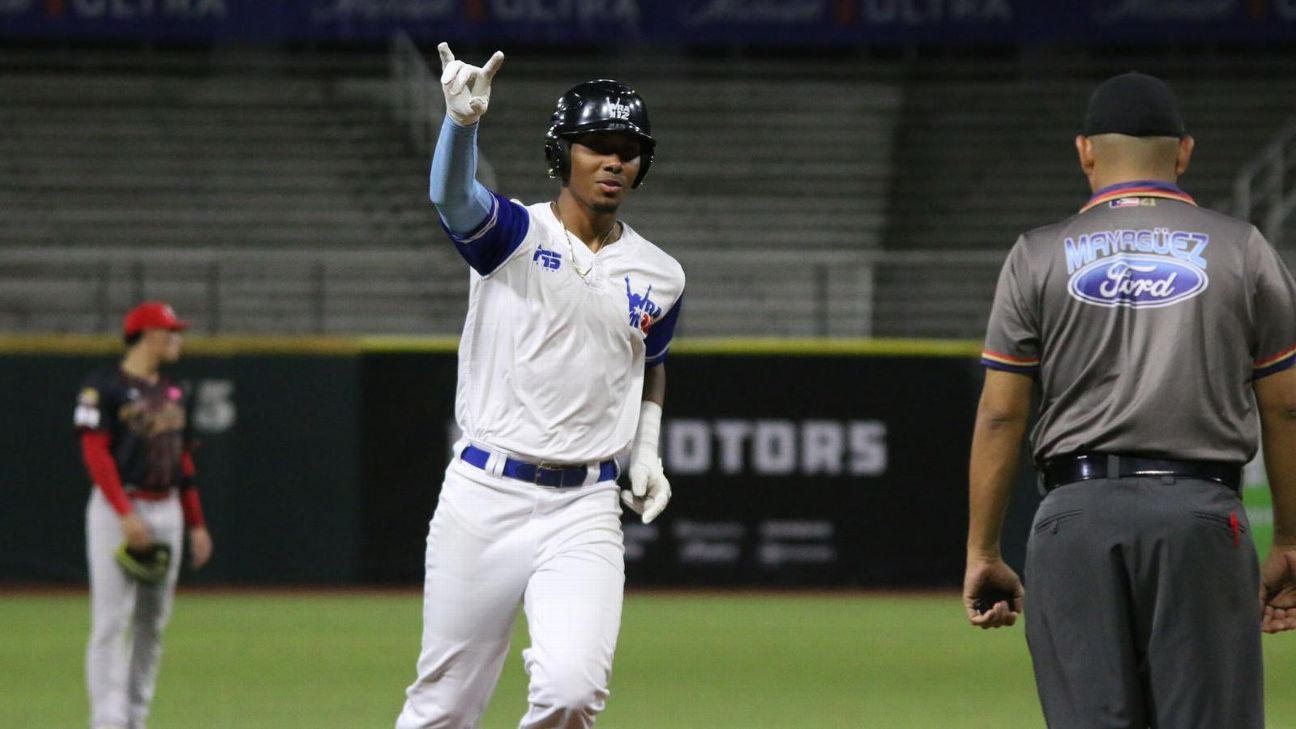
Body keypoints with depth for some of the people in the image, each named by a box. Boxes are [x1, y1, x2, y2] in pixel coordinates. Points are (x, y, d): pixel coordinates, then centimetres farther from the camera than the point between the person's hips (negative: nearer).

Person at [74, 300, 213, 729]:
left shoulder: (174, 395, 16)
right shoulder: (104, 388, -7)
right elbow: (96, 453, -13)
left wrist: (196, 524, 15)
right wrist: (126, 514, -21)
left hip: (167, 512, 7)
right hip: (116, 509, -7)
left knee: (153, 622, 7)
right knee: (112, 620, -11)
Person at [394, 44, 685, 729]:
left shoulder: (659, 277, 8)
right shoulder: (512, 235, -4)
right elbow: (451, 196, -27)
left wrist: (646, 452, 10)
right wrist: (462, 121, -48)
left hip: (585, 511, 2)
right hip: (484, 497, -2)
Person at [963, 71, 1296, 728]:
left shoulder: (1039, 256, 6)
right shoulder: (1242, 251, 7)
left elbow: (999, 418, 3)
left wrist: (982, 552, 8)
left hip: (1078, 511, 0)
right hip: (1202, 513, 0)